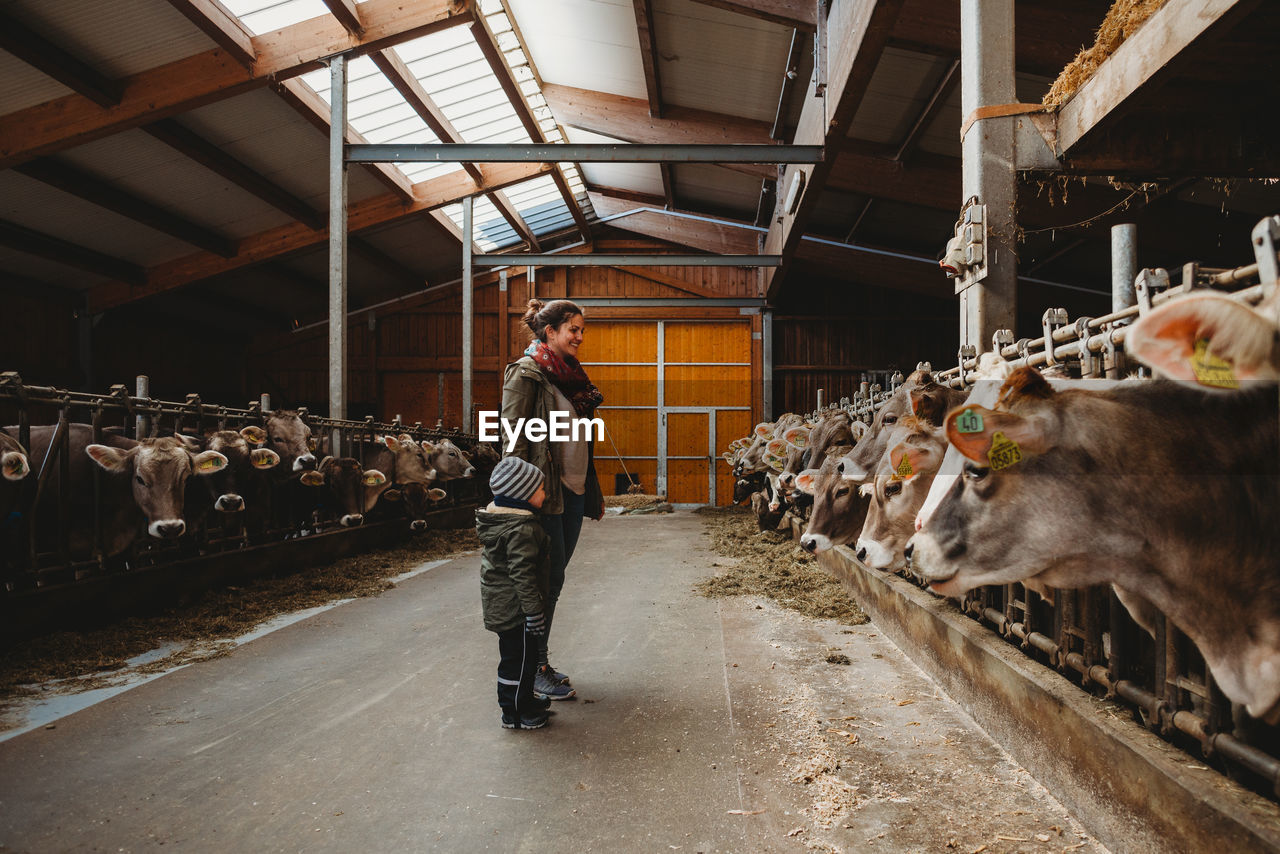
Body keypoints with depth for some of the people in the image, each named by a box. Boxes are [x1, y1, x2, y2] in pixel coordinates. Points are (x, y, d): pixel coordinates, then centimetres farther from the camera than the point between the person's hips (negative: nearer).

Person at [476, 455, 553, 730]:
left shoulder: (497, 516, 7)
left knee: (525, 654, 22)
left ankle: (524, 700, 37)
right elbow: (523, 575, -27)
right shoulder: (521, 530, -26)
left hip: (500, 602, 10)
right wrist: (534, 611, -21)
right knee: (518, 658, 3)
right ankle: (514, 713, 15)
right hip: (515, 607, -10)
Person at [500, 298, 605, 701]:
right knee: (548, 578, -3)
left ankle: (538, 663, 24)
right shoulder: (526, 374, -8)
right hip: (544, 491, -8)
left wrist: (593, 489, 20)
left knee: (552, 578, 13)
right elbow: (515, 440, -13)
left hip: (573, 490, 8)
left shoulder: (571, 374, 16)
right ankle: (535, 670, 11)